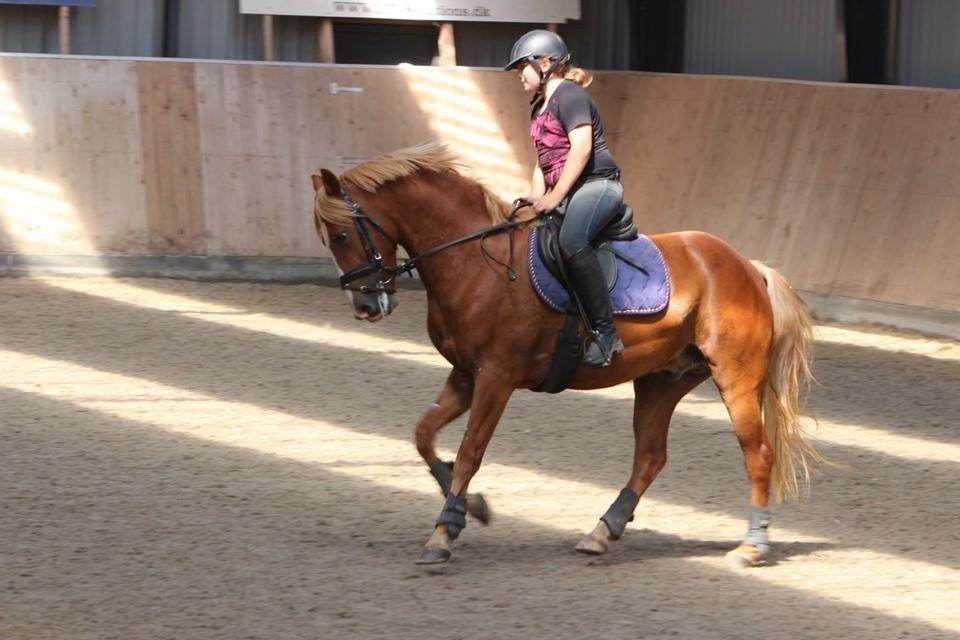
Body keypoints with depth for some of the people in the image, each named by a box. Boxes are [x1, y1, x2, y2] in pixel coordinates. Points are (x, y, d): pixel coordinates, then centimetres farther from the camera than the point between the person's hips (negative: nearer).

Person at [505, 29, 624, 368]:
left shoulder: (569, 95, -9)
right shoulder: (540, 107, 21)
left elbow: (581, 147, -20)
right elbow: (544, 161, 27)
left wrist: (555, 197, -23)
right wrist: (535, 199, 10)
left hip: (597, 183, -11)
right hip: (567, 193, 11)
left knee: (571, 239, -36)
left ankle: (605, 332, -37)